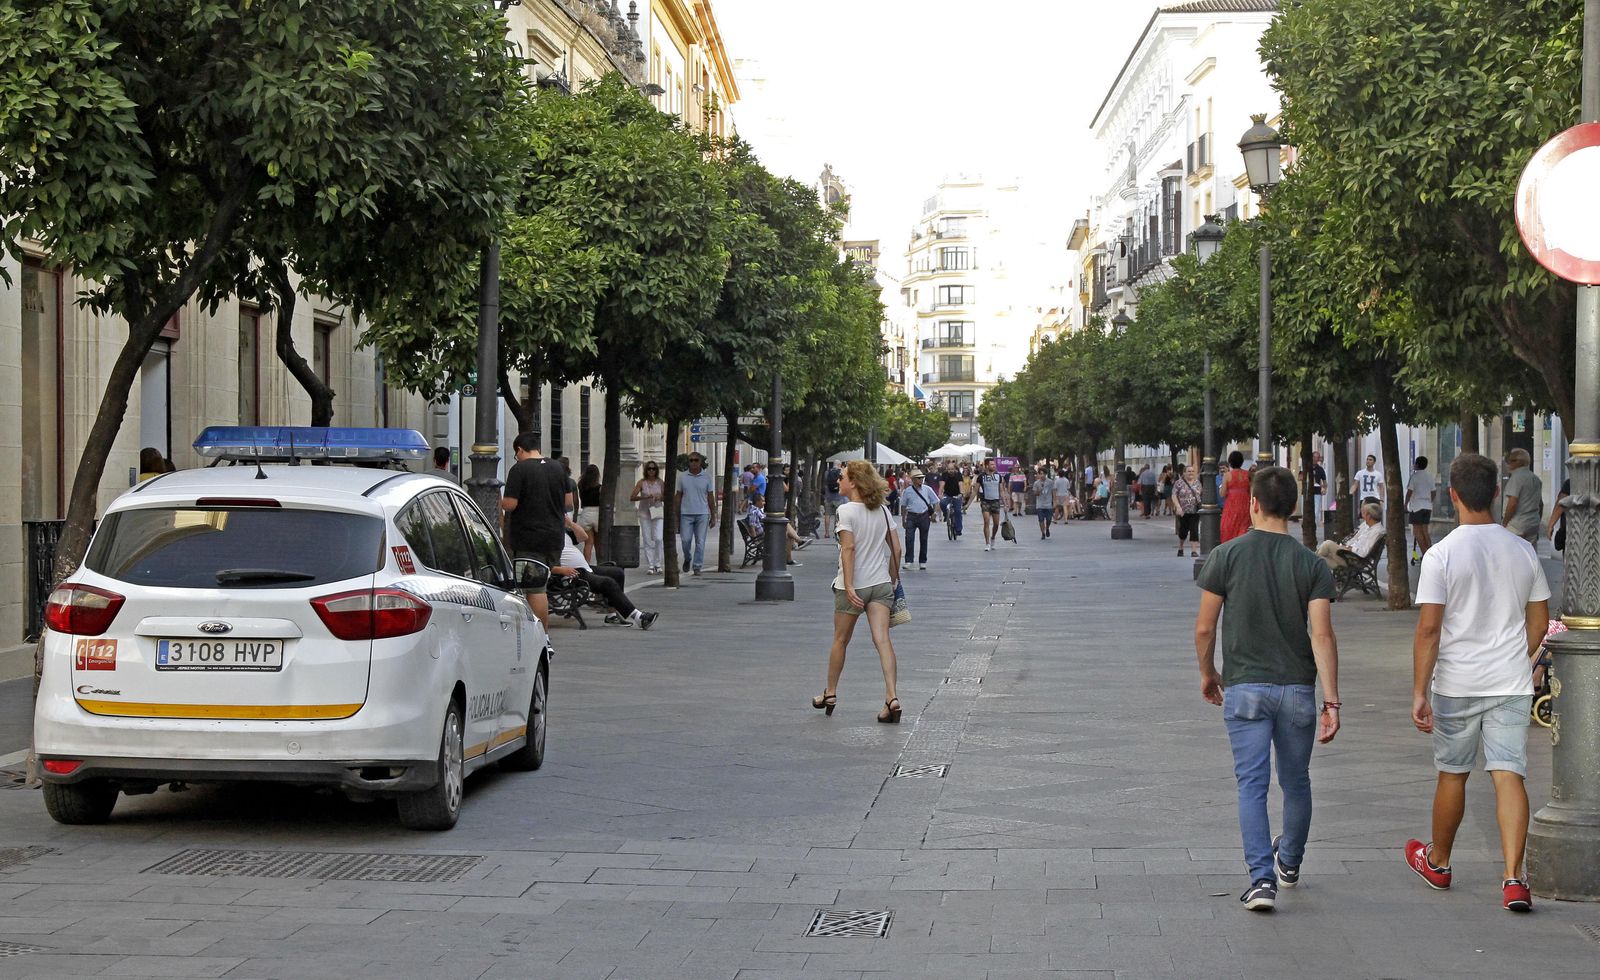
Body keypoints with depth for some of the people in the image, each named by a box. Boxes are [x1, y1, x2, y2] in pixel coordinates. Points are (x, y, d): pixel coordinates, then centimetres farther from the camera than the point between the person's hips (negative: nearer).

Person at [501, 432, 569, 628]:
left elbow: (510, 504, -16)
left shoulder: (519, 469, -11)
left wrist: (500, 504, 4)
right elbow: (567, 501, 15)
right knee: (542, 586, 14)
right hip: (554, 537, 6)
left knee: (535, 589, -4)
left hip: (529, 539, -6)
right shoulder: (557, 469, 9)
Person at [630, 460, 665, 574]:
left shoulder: (660, 483, 4)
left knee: (658, 538, -11)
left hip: (657, 513, 1)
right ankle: (650, 566, 3)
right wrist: (645, 497, -20)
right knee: (647, 540, -1)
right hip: (644, 514, -1)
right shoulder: (642, 482, -1)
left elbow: (666, 497, 14)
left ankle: (657, 564, 2)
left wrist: (660, 497, -8)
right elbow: (632, 497, -7)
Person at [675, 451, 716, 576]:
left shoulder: (706, 477, 5)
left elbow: (711, 497, 8)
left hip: (702, 514, 0)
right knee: (685, 540, -4)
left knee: (700, 542, -3)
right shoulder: (682, 477, 6)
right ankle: (687, 559, 24)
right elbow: (678, 496, 9)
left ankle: (697, 567, 4)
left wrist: (713, 515, 4)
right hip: (686, 514, 0)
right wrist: (676, 516, 5)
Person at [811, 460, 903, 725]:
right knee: (882, 640, -5)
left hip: (854, 586, -4)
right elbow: (896, 548, 8)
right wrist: (893, 579, 18)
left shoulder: (847, 511, -12)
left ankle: (830, 693, 28)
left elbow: (849, 548, -20)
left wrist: (849, 586, -21)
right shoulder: (882, 511, 6)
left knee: (841, 641, 13)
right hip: (881, 584, 4)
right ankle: (891, 697, -18)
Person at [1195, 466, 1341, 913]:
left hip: (1244, 688, -2)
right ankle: (1289, 861, 38)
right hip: (1297, 689, 2)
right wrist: (1331, 700, -11)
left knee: (1252, 784, -1)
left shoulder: (1227, 556, -6)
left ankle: (1262, 878, -12)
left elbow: (1204, 628, -3)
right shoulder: (1311, 564, -4)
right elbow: (1322, 635, -12)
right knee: (1296, 781, 19)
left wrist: (1208, 674, 14)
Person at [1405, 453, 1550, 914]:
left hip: (1456, 685, -2)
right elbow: (1539, 623, 10)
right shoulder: (1523, 551, 3)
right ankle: (1514, 877, -12)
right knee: (1509, 775, -1)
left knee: (1453, 774, 13)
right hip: (1512, 684, 2)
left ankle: (1437, 861, 32)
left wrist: (1419, 692, -9)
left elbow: (1428, 629, -13)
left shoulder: (1441, 554, -10)